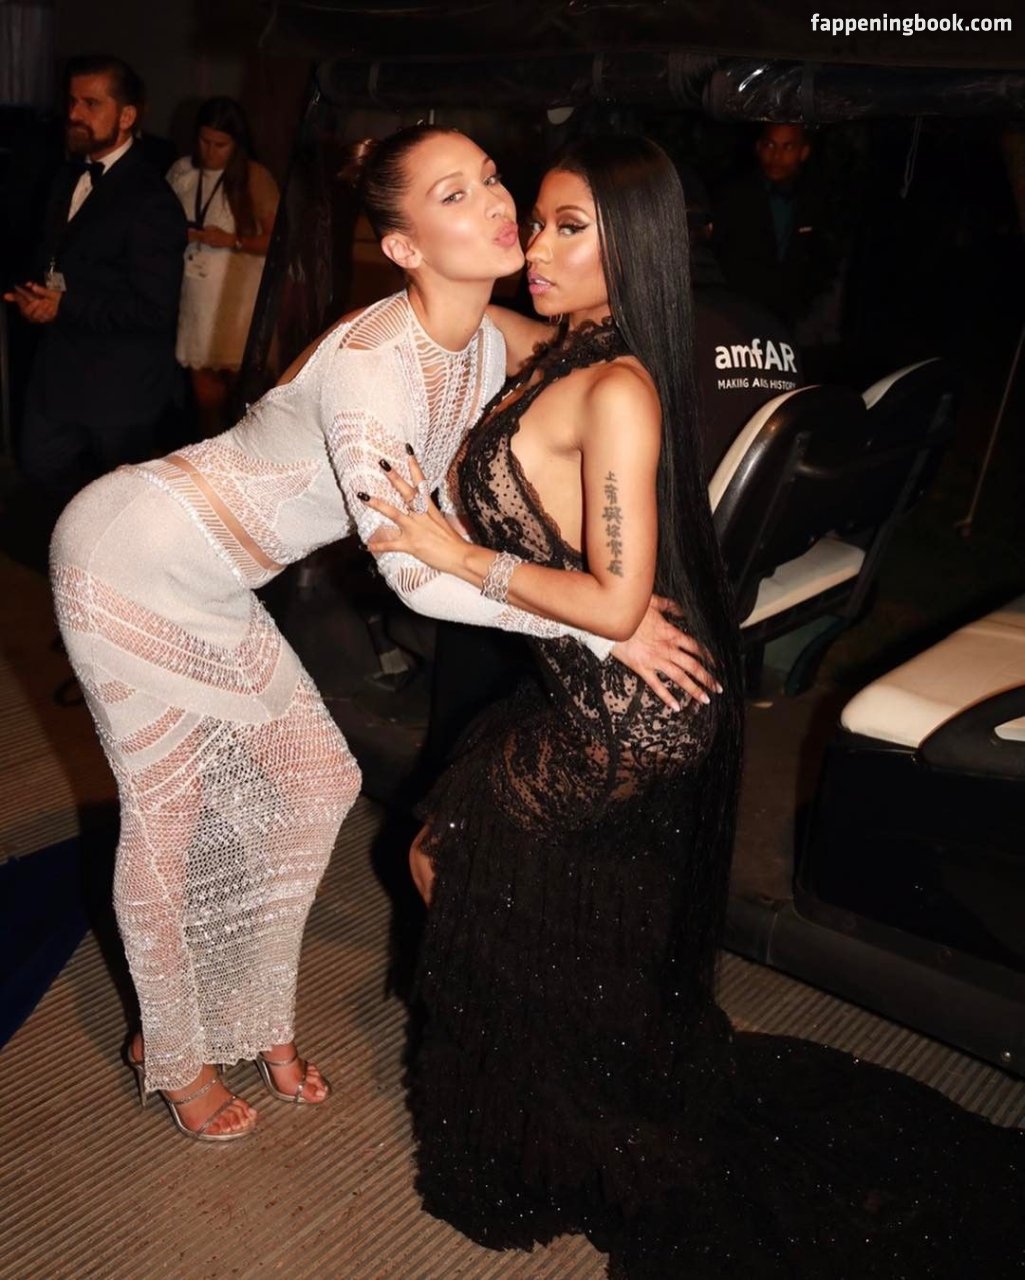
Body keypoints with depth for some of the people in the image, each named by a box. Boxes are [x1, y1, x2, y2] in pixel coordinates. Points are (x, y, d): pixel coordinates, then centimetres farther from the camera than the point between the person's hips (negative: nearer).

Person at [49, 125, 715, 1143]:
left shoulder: (485, 348, -5)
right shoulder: (369, 362, -32)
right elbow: (412, 574, -34)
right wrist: (601, 622, -29)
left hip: (214, 590, 8)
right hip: (130, 561, -8)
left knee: (313, 781, 12)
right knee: (171, 810, 5)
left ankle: (254, 1018, 34)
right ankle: (172, 1054, 30)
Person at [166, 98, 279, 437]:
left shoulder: (255, 178, -5)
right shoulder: (181, 171, 6)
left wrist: (231, 241, -17)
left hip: (237, 291, -4)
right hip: (192, 290, 4)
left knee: (236, 374, -1)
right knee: (201, 374, 6)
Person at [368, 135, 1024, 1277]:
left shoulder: (615, 390, -23)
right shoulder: (567, 353, 3)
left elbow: (615, 603, -27)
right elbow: (474, 317, 27)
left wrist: (458, 555, -20)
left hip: (625, 719, -8)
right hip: (613, 702, 8)